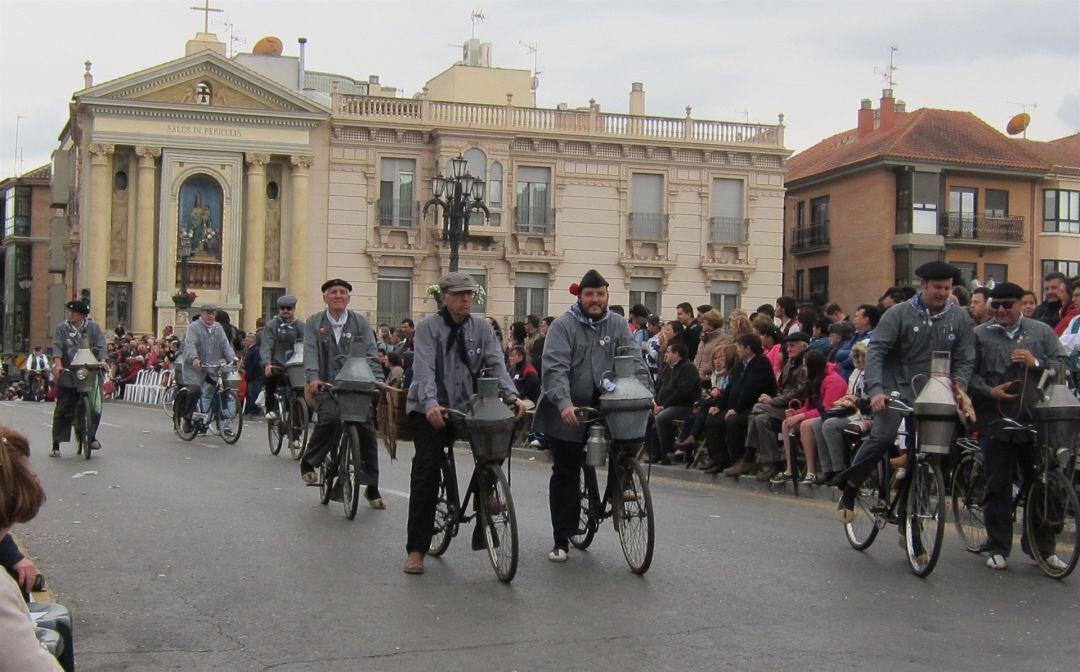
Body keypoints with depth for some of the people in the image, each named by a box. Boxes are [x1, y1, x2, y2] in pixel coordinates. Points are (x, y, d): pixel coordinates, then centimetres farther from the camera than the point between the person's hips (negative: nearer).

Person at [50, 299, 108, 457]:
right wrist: (58, 364, -26)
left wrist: (103, 360, -23)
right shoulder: (61, 328, 5)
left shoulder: (93, 328, 6)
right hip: (67, 376, -1)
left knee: (95, 408, -1)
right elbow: (57, 347, -8)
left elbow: (101, 346, -3)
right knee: (62, 411, -1)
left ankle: (92, 436, 21)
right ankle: (56, 445, 4)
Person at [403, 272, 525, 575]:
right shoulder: (429, 328, -6)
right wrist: (431, 403, -37)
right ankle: (416, 549, -7)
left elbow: (496, 364, -5)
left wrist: (511, 395, -24)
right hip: (430, 410, -4)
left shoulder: (481, 328, 5)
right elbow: (424, 368, -20)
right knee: (426, 471, -12)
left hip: (468, 407, 4)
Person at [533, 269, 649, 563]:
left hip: (603, 407, 3)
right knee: (565, 473, 2)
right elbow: (555, 368, -18)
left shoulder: (617, 325, 6)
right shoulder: (563, 325, -7)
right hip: (567, 412, -3)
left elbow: (634, 362, -1)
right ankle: (561, 541, 10)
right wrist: (564, 404, -33)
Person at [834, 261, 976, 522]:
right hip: (897, 388, -3)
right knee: (883, 435, -26)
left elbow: (965, 360, 5)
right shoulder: (899, 313, -5)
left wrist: (958, 386, -15)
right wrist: (876, 390, -23)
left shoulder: (960, 318, 4)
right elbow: (875, 351, -10)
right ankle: (849, 486, -10)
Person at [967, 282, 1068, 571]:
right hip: (996, 421, -1)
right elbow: (968, 373, 2)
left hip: (1036, 422, 1)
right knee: (997, 487, 3)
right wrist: (988, 391, -13)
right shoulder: (979, 335, 6)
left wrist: (1036, 363, -11)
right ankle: (998, 548, 13)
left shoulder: (1042, 331, 10)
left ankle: (1043, 548, 20)